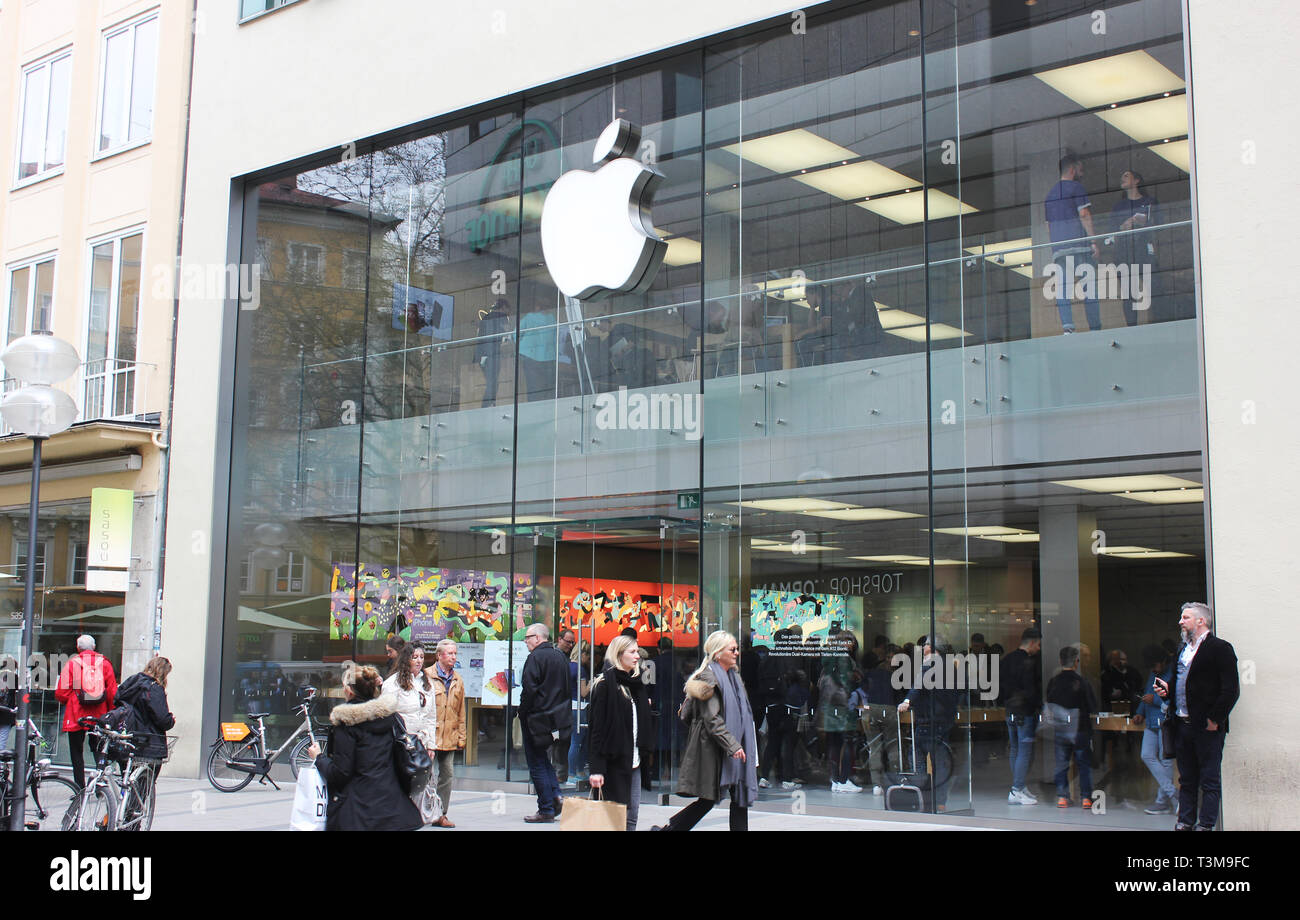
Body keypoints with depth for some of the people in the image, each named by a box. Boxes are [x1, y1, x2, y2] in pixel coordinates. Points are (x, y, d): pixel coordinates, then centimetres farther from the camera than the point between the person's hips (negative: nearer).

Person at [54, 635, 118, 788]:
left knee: (77, 753, 5)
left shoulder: (72, 663, -4)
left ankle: (80, 790, 1)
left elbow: (61, 693, -4)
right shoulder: (104, 663, 3)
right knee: (99, 752, 13)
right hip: (100, 717, 2)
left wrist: (68, 703, 17)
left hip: (76, 717, -2)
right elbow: (113, 692, 2)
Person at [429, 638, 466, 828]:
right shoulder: (427, 676, -4)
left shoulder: (457, 680, 13)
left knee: (446, 775, 7)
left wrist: (461, 736, 11)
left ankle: (441, 814, 14)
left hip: (450, 738, 5)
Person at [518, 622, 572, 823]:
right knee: (544, 759, 21)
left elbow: (529, 689, -20)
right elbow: (567, 688, 15)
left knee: (537, 764, -1)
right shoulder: (560, 656, 11)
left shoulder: (536, 657, -14)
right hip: (557, 718, 8)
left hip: (537, 719, -8)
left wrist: (522, 713, -7)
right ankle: (555, 795, 7)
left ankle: (546, 810, -1)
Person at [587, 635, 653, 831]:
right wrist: (596, 768, -19)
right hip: (612, 762, -7)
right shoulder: (605, 684, -9)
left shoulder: (635, 683, 13)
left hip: (633, 761, 7)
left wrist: (644, 752, 11)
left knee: (632, 814, 6)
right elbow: (597, 728, -14)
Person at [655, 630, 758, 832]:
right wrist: (733, 746, -21)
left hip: (735, 746, 9)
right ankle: (667, 828, 7)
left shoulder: (732, 675, 15)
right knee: (707, 800, -4)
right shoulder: (709, 677, -13)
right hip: (712, 749, -9)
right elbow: (712, 720, -19)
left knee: (741, 797, 4)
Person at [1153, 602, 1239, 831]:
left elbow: (1231, 690, -13)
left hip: (1206, 726, -8)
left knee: (1209, 780, 1)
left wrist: (1214, 719, -15)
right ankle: (1185, 821, 20)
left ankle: (1206, 824, 6)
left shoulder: (1220, 648, -8)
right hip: (1182, 724, 8)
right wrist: (1167, 689, 7)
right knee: (1186, 779, 13)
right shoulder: (1183, 649, 17)